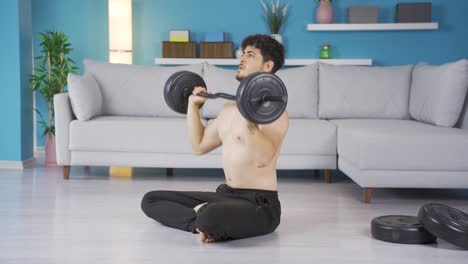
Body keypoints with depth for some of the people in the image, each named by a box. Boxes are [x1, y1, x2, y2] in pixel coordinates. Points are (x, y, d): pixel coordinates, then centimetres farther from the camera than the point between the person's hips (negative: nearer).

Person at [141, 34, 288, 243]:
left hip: (259, 204, -9)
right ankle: (203, 221, -11)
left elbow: (262, 159, -29)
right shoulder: (229, 108, 15)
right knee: (150, 200, 6)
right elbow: (199, 145, 21)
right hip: (225, 195, 9)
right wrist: (193, 105, 19)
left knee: (211, 217, -42)